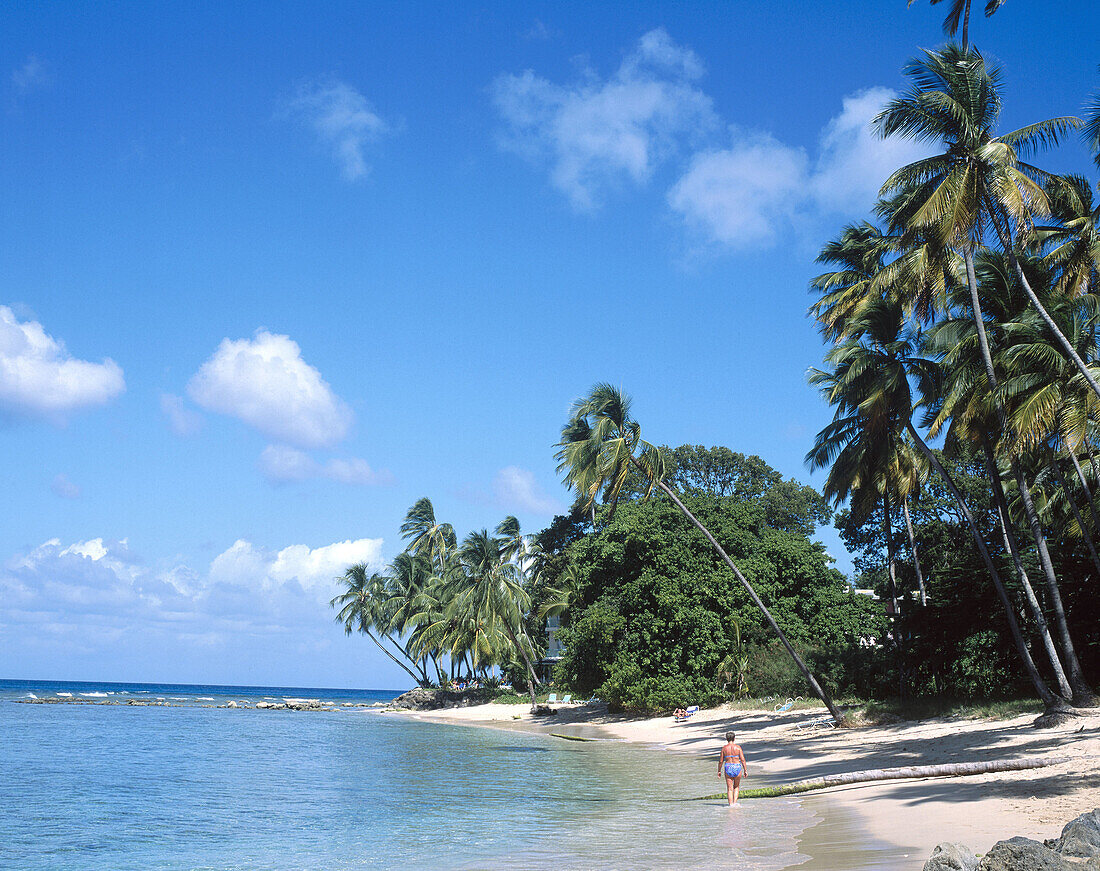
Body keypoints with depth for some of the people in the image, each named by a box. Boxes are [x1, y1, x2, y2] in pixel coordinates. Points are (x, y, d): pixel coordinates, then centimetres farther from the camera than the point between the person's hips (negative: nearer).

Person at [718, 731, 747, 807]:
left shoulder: (724, 748, -1)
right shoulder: (738, 747, -3)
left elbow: (721, 761, 1)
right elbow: (742, 759, -5)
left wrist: (719, 771, 12)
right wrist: (745, 770, 1)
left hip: (728, 768, 0)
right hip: (737, 768, 0)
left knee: (729, 788, 6)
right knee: (736, 786, 18)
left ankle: (731, 804, 0)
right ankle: (735, 802, 7)